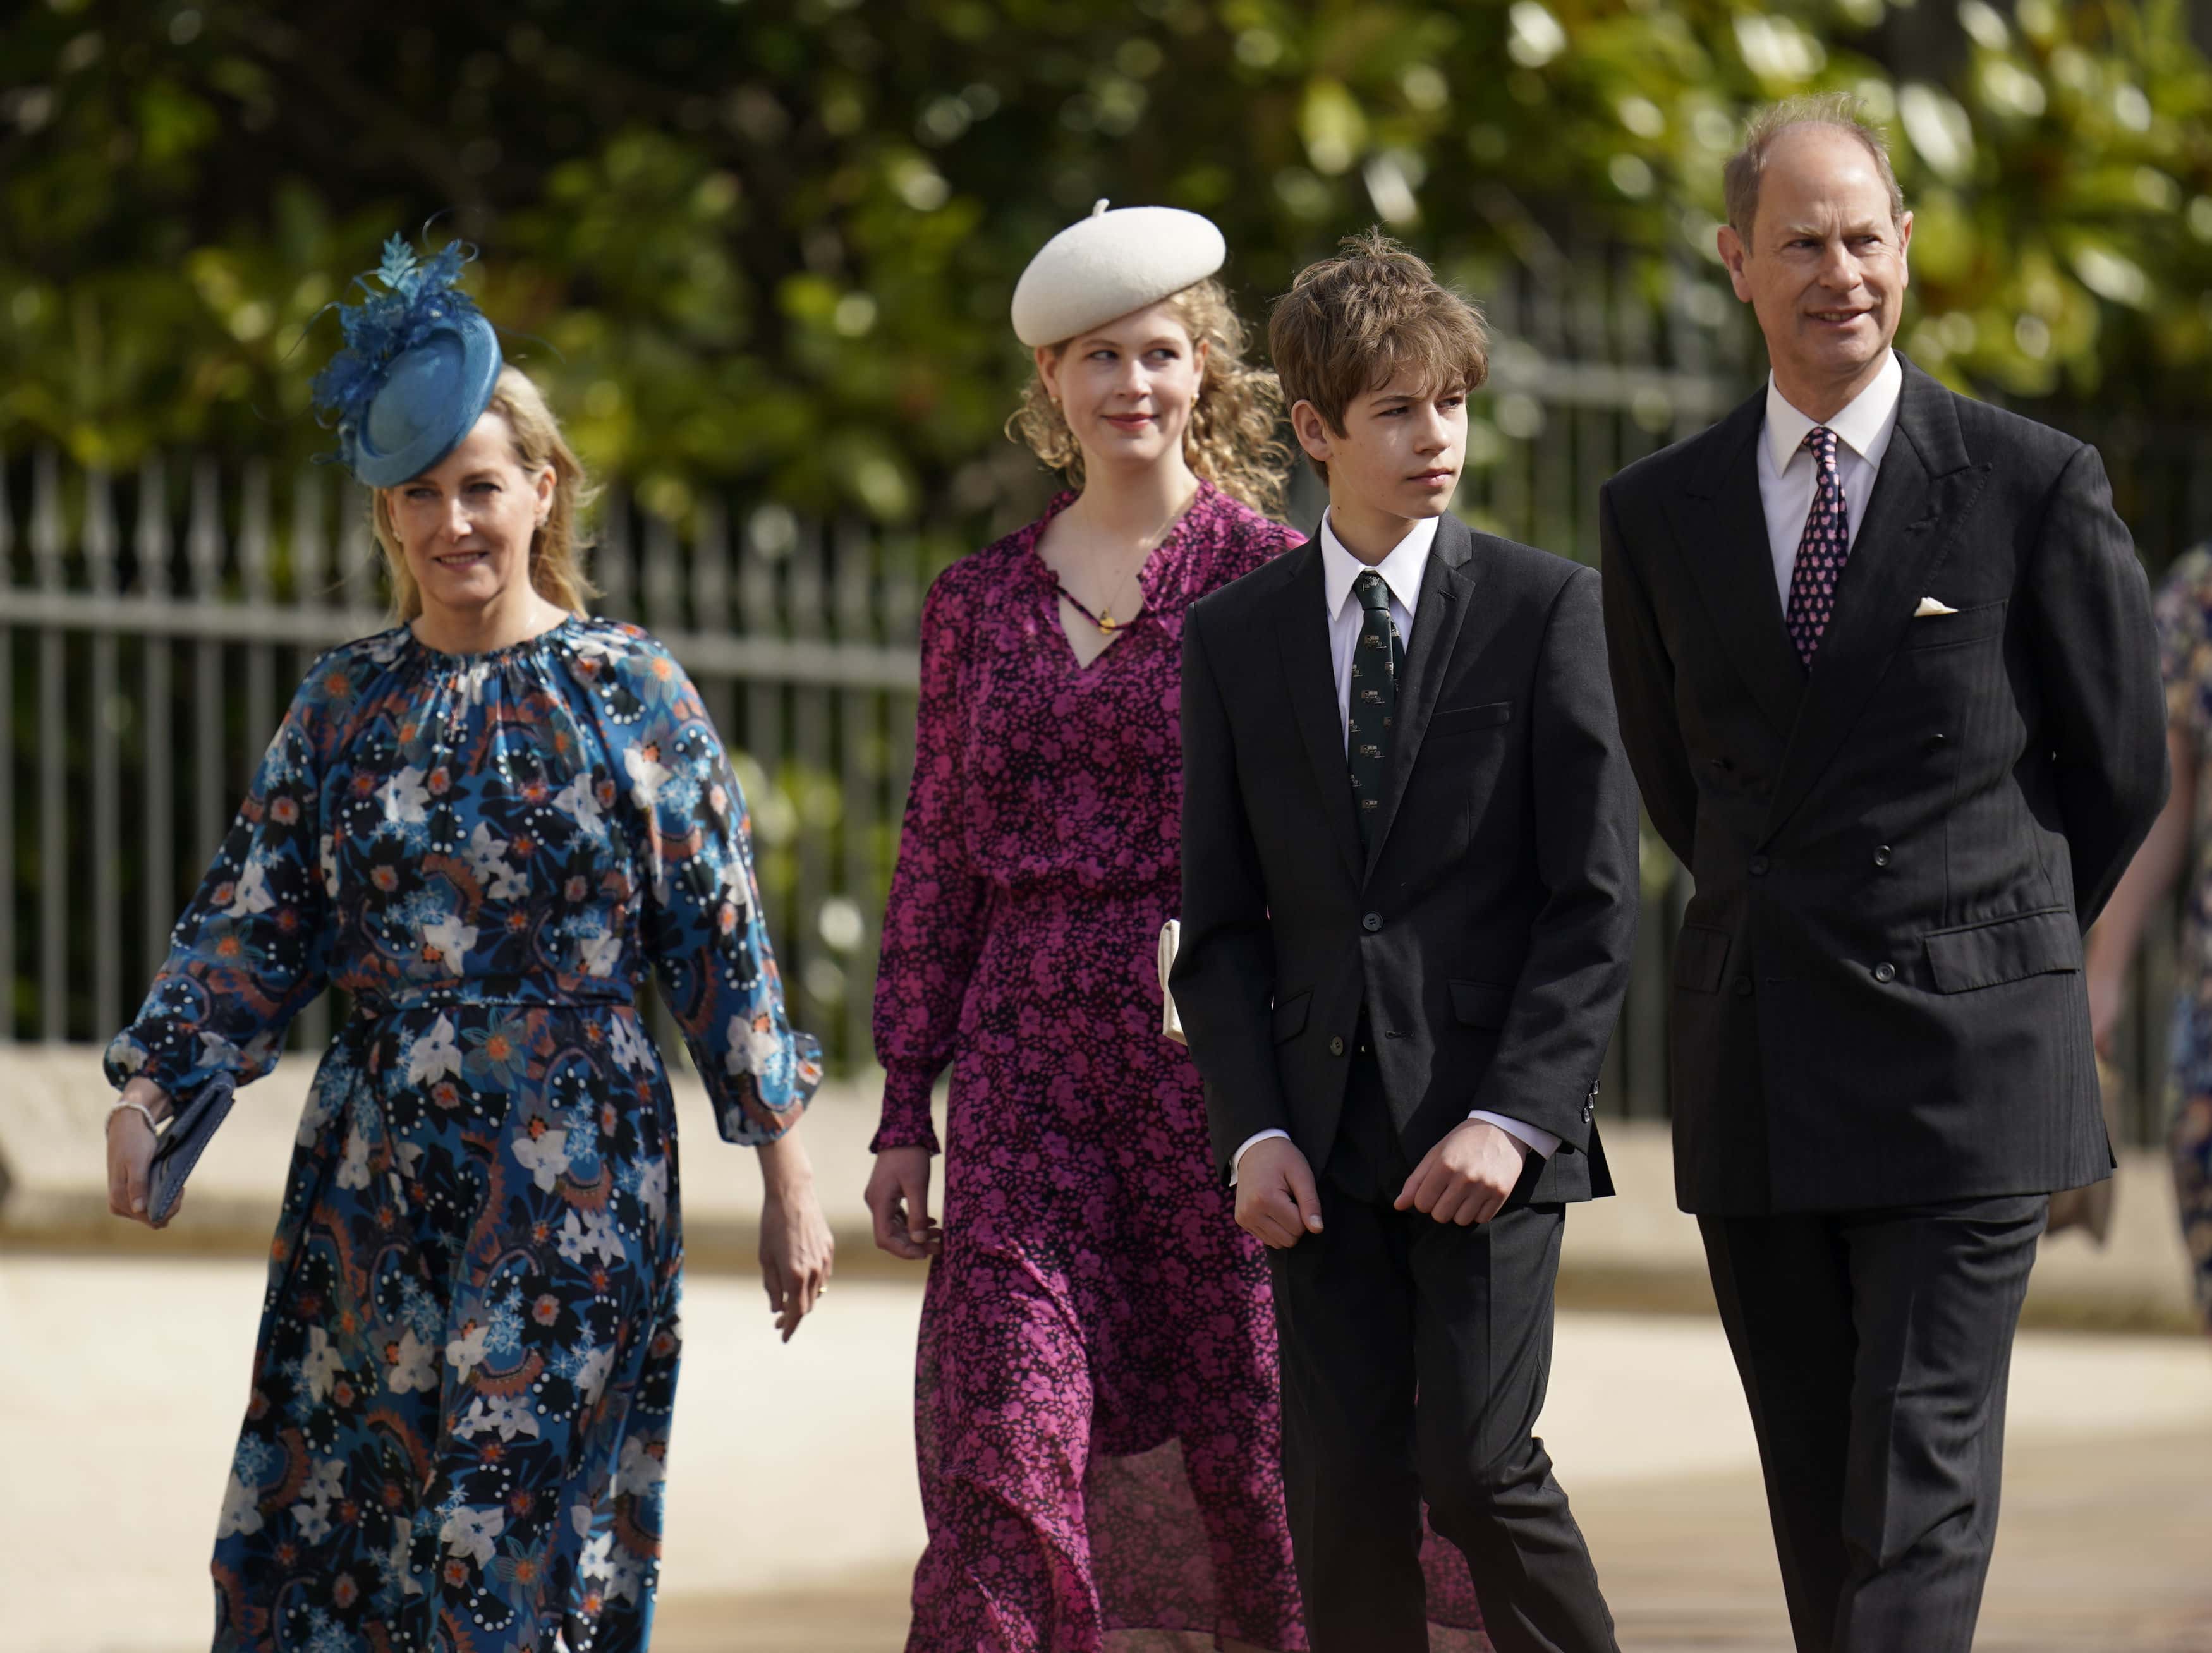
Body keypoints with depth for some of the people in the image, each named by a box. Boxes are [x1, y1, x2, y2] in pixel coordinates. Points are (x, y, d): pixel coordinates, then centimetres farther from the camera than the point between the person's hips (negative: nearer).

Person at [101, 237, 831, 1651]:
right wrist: (148, 1094, -9)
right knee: (326, 1532, 1)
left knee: (526, 1525, -6)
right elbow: (248, 932, 6)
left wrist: (787, 1178, -2)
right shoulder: (345, 710, 8)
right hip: (378, 1179, 3)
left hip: (577, 1176, -3)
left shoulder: (630, 691, 0)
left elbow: (724, 944, 0)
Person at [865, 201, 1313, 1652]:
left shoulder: (1270, 580, 1)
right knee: (1004, 1433, -10)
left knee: (1245, 1428, 2)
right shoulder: (980, 604, 12)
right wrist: (906, 1109, 11)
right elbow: (937, 864, 15)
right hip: (1030, 1047, 3)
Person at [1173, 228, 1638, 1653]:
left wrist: (1512, 1117, -13)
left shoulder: (1545, 610, 0)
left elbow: (1597, 902, -3)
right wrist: (1254, 1131, -3)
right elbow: (1221, 921, 10)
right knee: (1343, 1494, 0)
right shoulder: (1236, 639, 9)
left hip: (1492, 1122, -3)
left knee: (1477, 1463, -13)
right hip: (1320, 1135, 3)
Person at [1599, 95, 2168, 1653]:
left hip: (1965, 1066, -4)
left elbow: (2121, 768, 7)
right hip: (1758, 1086, 4)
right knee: (1818, 1511, 7)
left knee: (1922, 1487, -11)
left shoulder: (2037, 486, -2)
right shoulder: (1660, 513, 8)